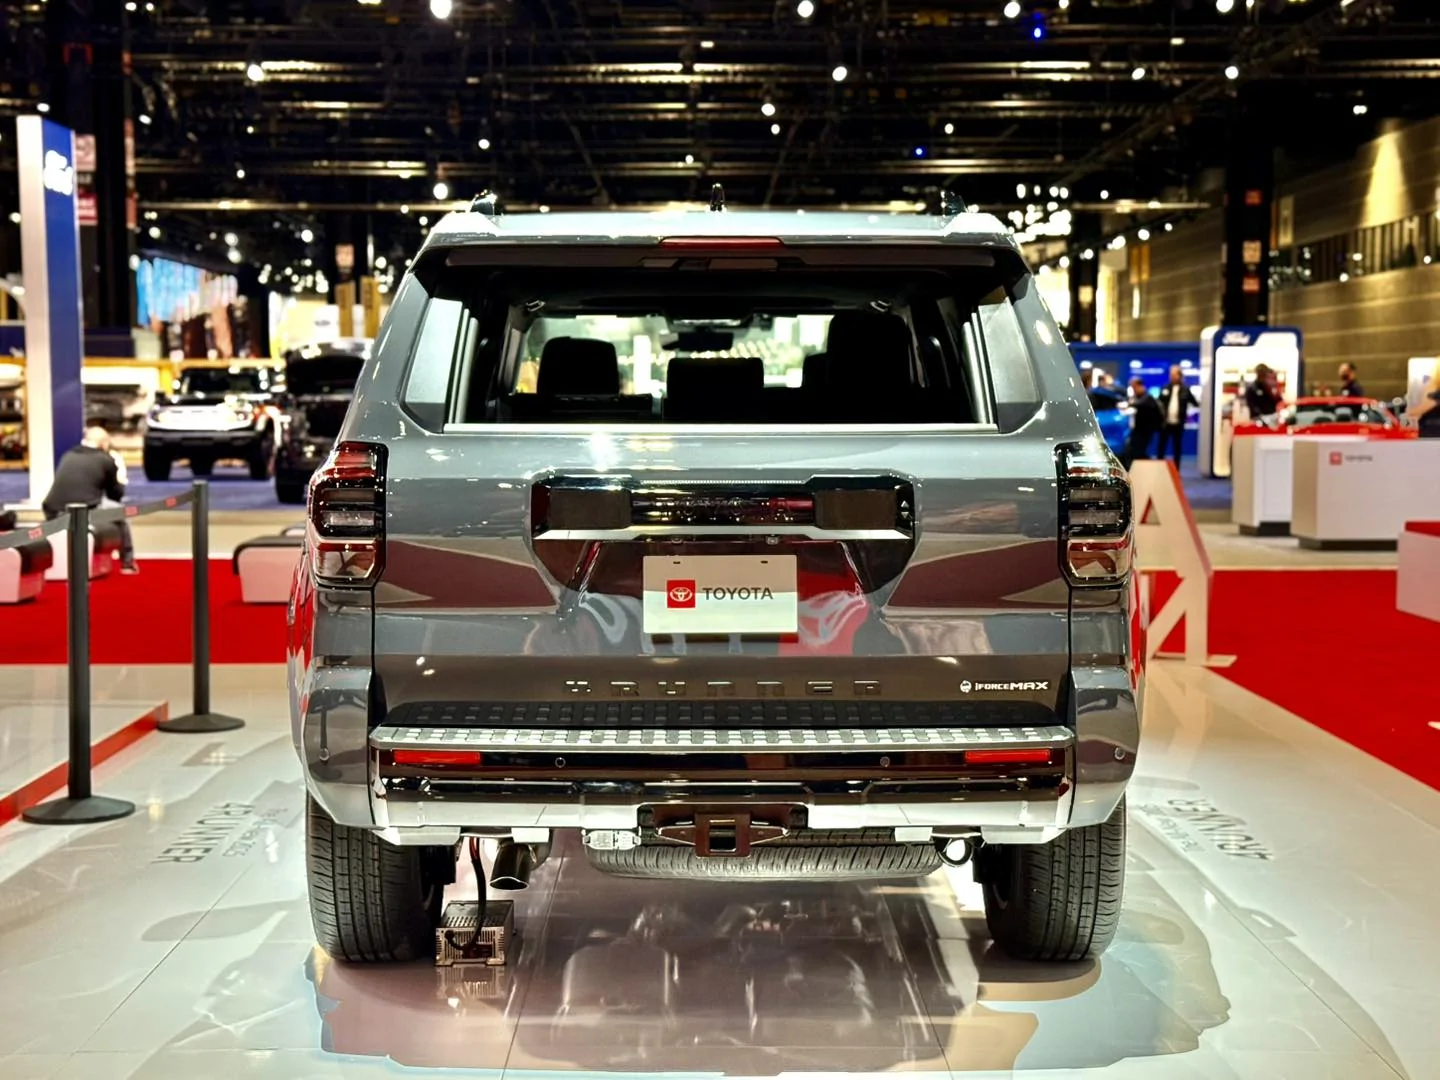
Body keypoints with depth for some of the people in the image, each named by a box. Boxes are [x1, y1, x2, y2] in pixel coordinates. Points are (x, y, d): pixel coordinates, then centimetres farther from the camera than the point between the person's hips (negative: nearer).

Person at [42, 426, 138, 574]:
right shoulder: (106, 460, 7)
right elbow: (116, 495, 15)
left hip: (54, 515, 5)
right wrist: (119, 478, 34)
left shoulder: (67, 455, 19)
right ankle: (128, 564, 26)